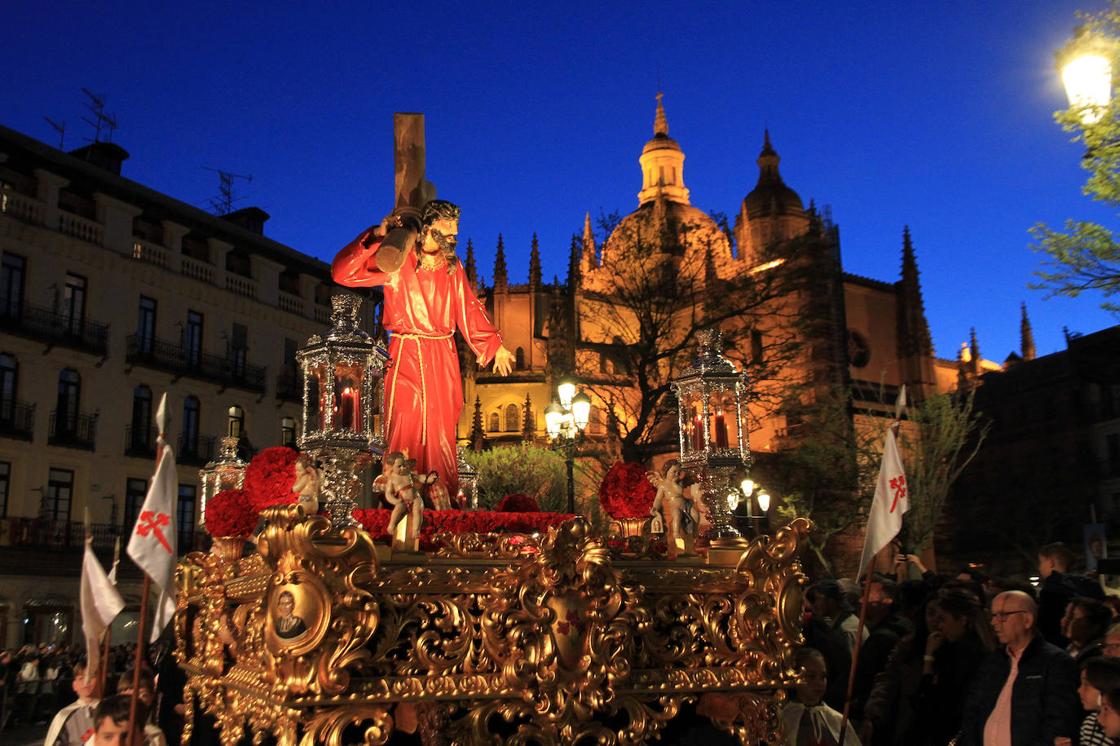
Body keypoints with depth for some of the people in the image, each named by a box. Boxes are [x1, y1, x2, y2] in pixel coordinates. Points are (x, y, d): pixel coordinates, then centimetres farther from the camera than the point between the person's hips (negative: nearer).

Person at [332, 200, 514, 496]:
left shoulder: (453, 267, 11)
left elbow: (469, 310, 17)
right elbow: (343, 272, -13)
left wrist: (495, 346, 14)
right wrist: (376, 237, -23)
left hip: (443, 358, 4)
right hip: (405, 355, -3)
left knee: (442, 432, 5)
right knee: (405, 428, -6)